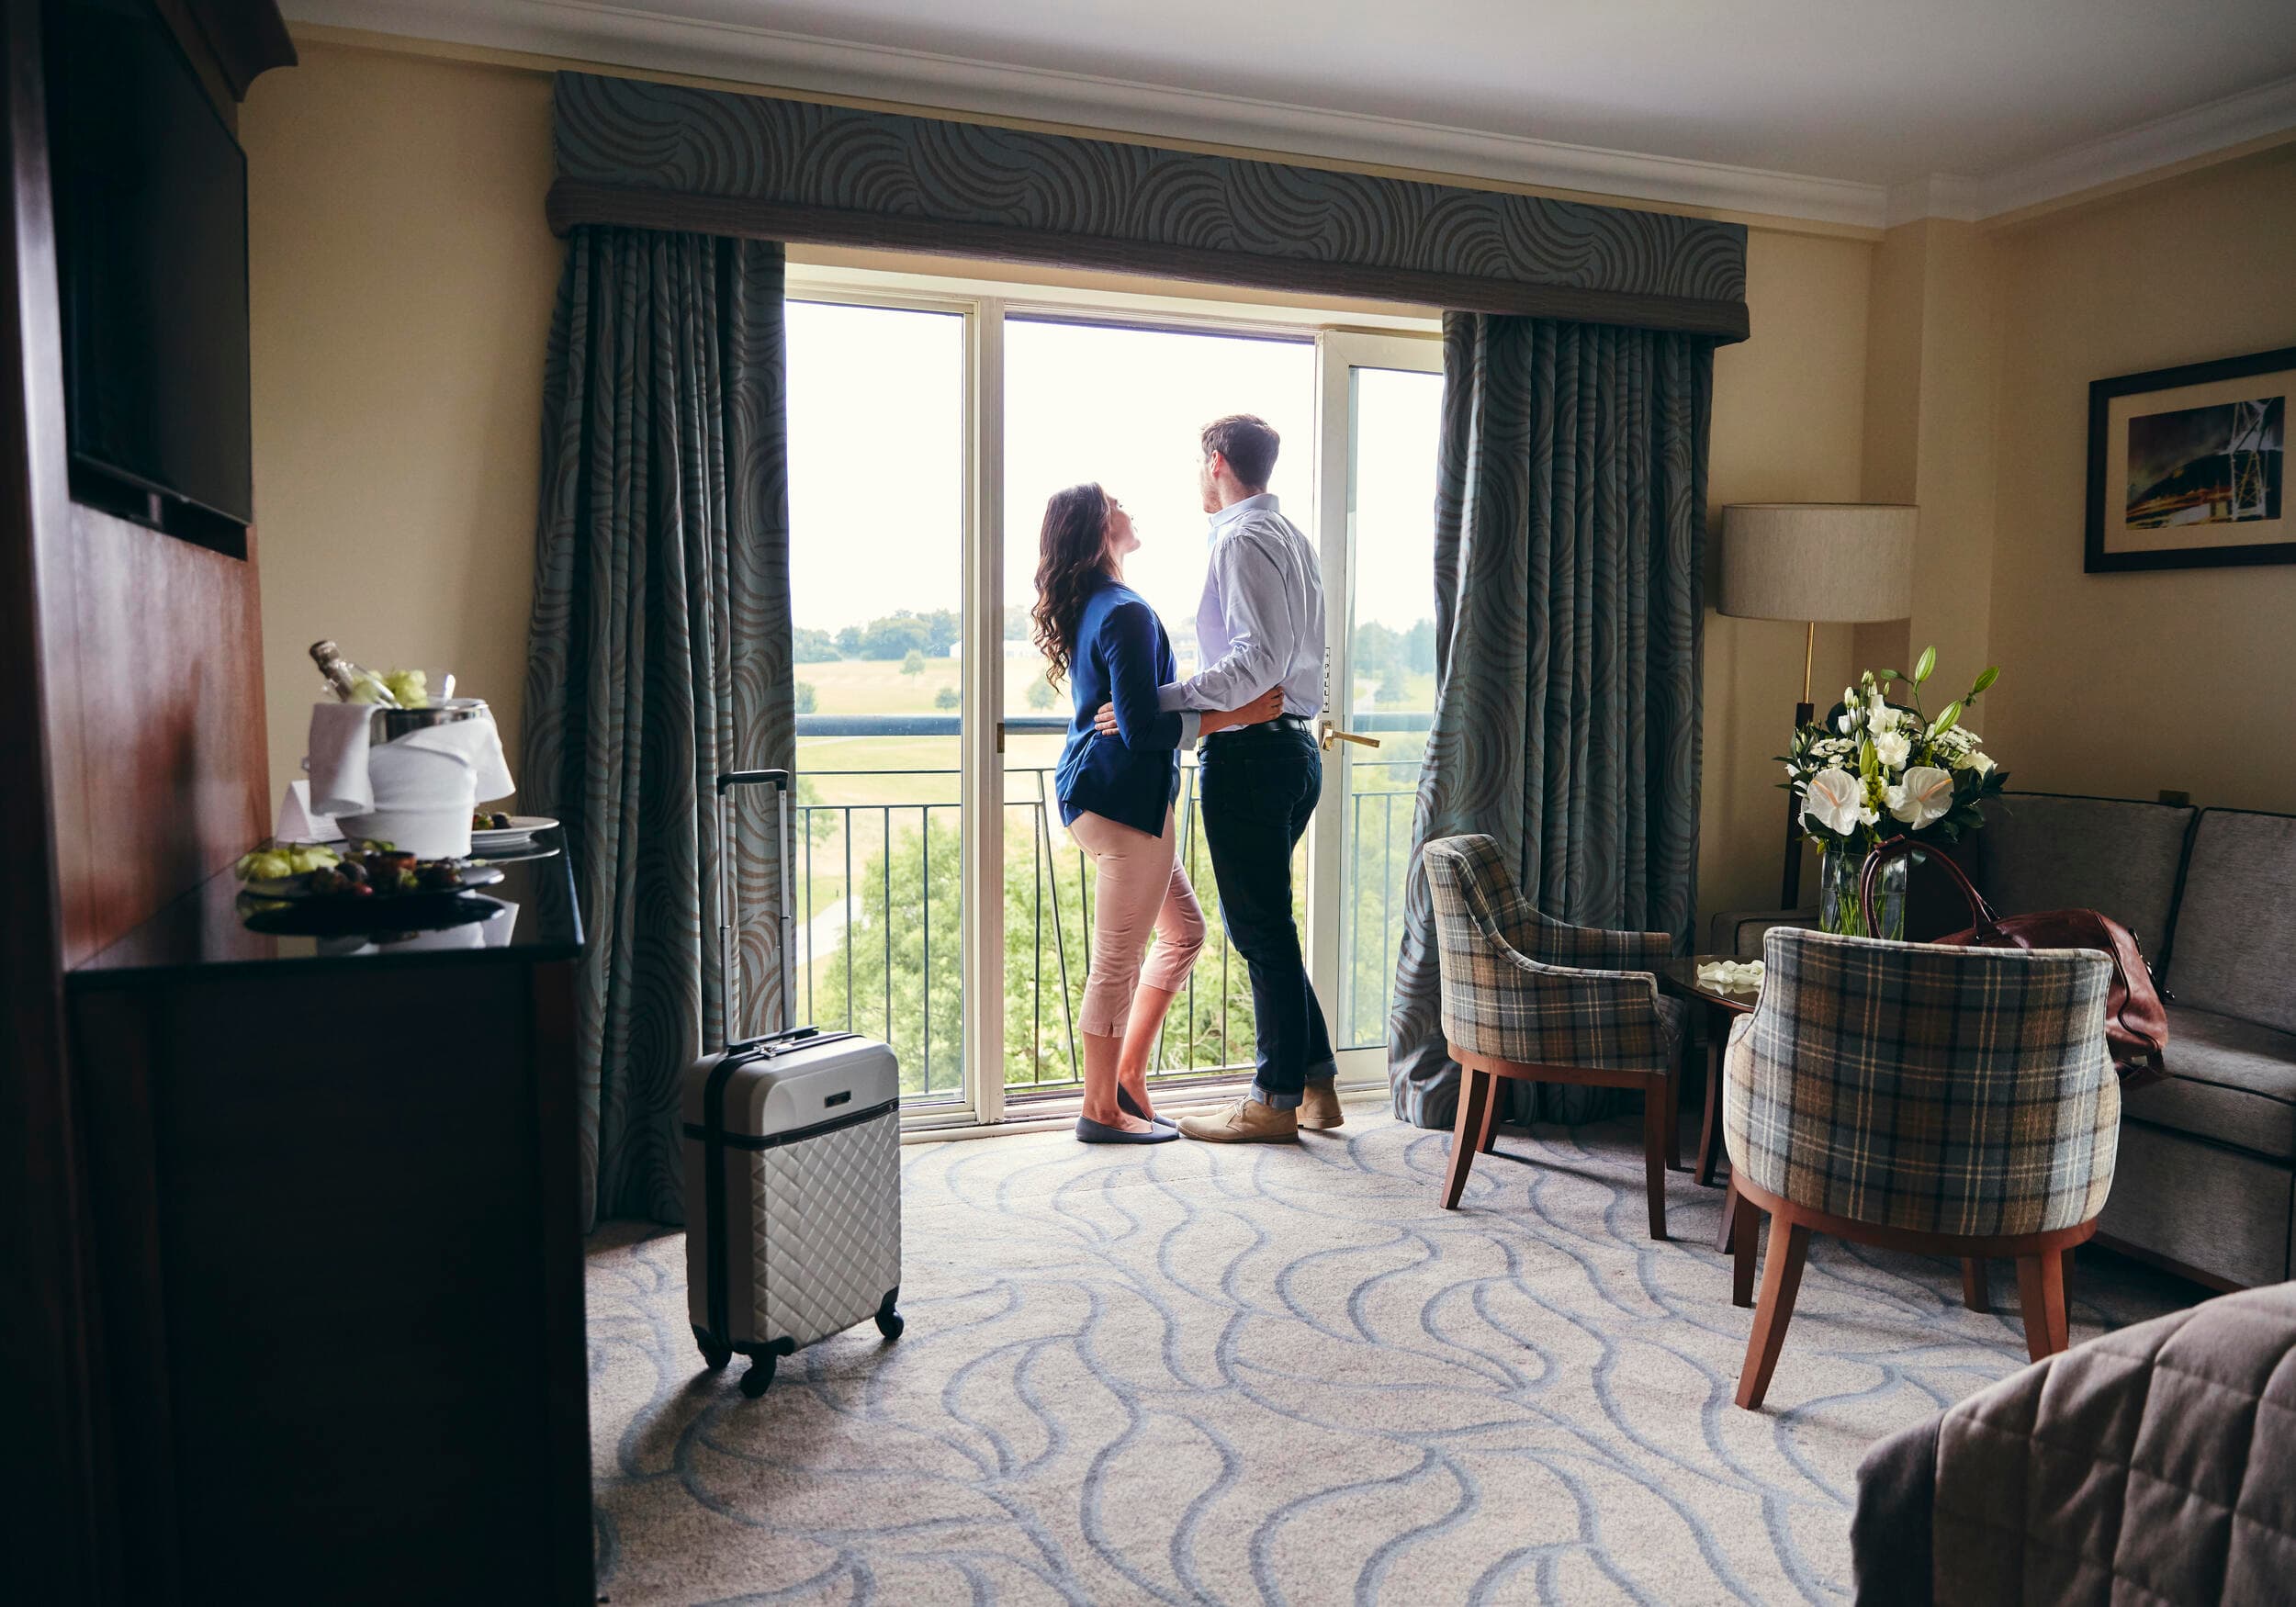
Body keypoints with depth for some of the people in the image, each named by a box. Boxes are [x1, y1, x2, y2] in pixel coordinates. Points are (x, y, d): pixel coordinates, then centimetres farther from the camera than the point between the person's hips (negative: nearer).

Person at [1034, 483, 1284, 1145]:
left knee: (1185, 930, 19)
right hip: (1125, 799, -10)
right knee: (1117, 960, 0)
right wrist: (1232, 715, -16)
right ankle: (1101, 1109, 11)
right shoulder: (1126, 613, -17)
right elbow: (1144, 729, -22)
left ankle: (1127, 1072, 24)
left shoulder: (1088, 609, 14)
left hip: (1095, 792, 10)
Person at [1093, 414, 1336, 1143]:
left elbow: (1259, 658, -22)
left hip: (1250, 753, -10)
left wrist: (1158, 700, -21)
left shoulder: (1241, 540, -11)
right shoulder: (1292, 537, 19)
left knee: (1259, 928, -2)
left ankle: (1276, 1101, 7)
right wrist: (1181, 717, 14)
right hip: (1294, 745, 10)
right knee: (1265, 922, 16)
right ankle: (1314, 1083, 21)